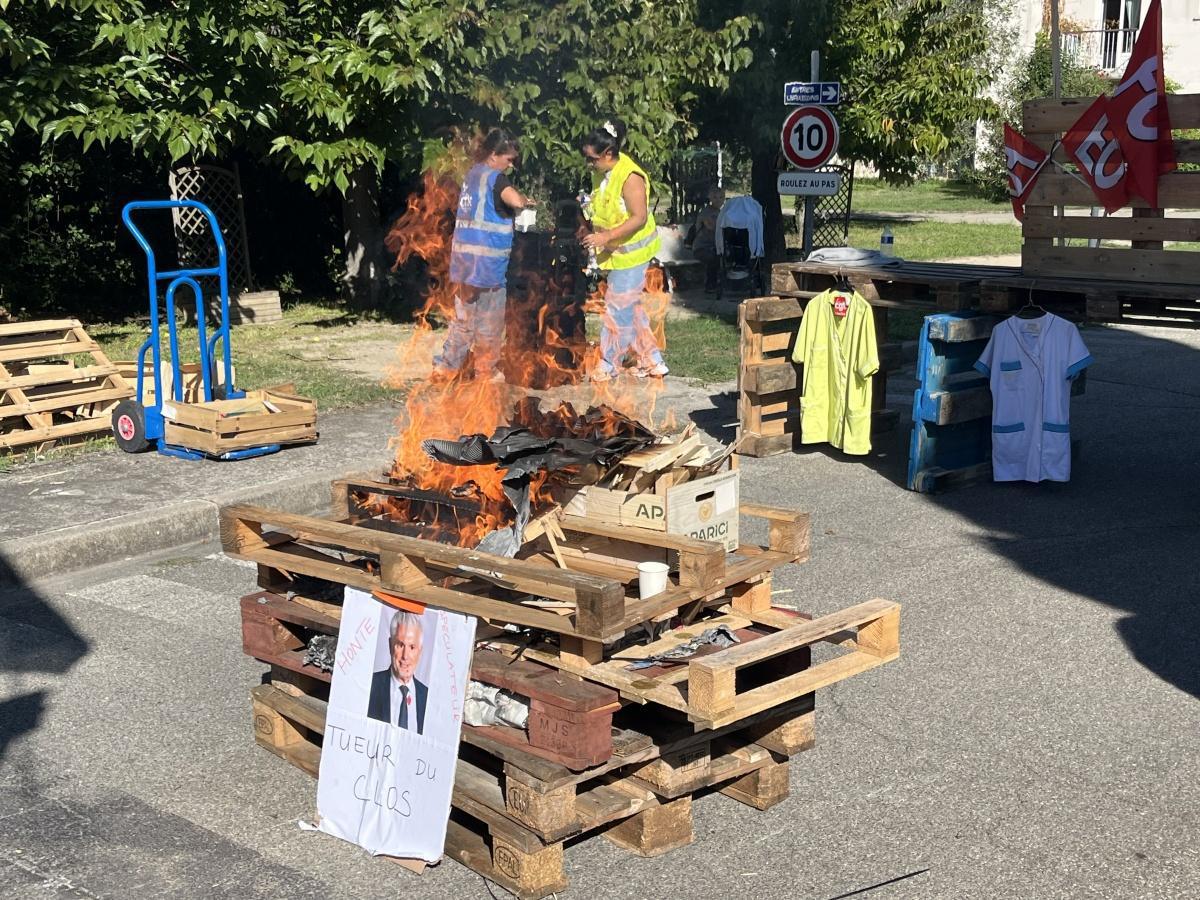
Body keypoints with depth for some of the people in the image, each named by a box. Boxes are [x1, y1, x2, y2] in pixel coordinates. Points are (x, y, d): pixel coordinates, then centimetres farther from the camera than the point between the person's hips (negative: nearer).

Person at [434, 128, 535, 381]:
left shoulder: (472, 173, 15)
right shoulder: (495, 178, -12)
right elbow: (515, 201, -31)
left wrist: (520, 200, 11)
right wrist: (525, 200, -8)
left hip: (463, 261, 8)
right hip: (487, 262, -8)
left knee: (464, 319, 16)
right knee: (489, 323, 5)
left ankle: (445, 367, 15)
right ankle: (486, 373, 15)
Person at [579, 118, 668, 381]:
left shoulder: (630, 177, -23)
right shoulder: (601, 173, 3)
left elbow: (639, 218, -25)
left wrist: (606, 237, -28)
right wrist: (594, 233, 5)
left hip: (631, 252, -9)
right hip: (615, 250, 9)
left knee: (618, 306, -3)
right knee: (631, 306, 13)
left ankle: (609, 364, 8)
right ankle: (652, 361, 22)